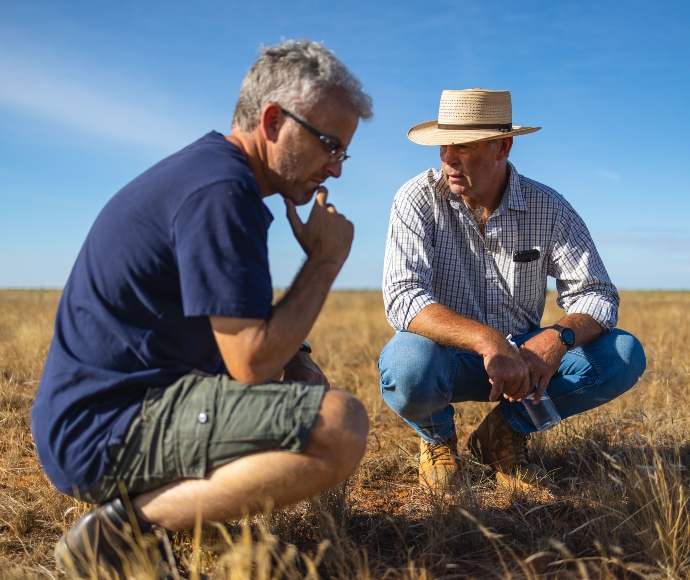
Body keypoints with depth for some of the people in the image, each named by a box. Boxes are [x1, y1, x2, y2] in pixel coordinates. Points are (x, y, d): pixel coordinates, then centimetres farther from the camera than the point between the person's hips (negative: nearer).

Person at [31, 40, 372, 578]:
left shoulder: (207, 169, 16)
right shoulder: (220, 191, -17)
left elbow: (235, 324, 24)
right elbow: (252, 363, -21)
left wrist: (294, 357, 4)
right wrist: (326, 260, -8)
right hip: (107, 428, -11)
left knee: (308, 387, 25)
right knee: (342, 425, -25)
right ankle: (131, 523, -14)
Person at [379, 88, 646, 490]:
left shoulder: (549, 208, -6)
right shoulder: (419, 200, -13)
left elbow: (596, 294, -9)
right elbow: (403, 298, -25)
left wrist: (560, 337, -33)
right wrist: (486, 340, -41)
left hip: (523, 355, 3)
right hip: (451, 357, -2)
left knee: (624, 355, -19)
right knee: (408, 364, -38)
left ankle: (506, 430, 2)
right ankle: (438, 435, 1)